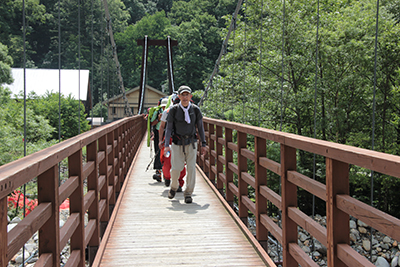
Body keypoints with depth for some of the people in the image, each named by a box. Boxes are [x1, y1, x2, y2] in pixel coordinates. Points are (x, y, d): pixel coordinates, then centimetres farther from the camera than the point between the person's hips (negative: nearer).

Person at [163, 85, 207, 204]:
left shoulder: (195, 110, -1)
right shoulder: (173, 110, -5)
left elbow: (200, 127, 6)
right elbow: (168, 128, -3)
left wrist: (203, 144, 5)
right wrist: (166, 145, -12)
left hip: (191, 142, 1)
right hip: (177, 143, -1)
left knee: (191, 167, -6)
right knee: (176, 168, -5)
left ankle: (188, 193, 6)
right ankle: (173, 187, 25)